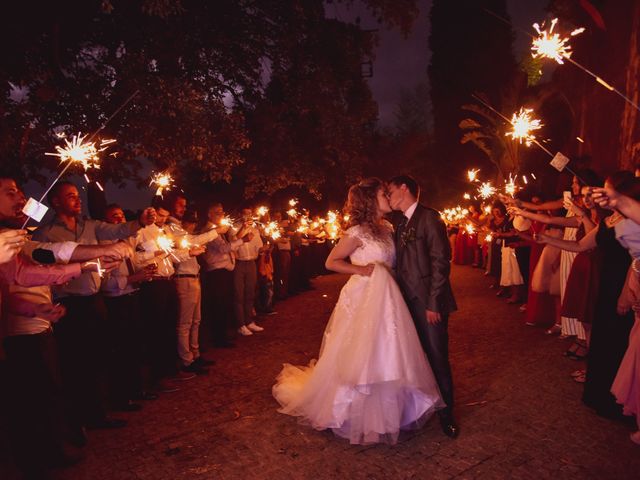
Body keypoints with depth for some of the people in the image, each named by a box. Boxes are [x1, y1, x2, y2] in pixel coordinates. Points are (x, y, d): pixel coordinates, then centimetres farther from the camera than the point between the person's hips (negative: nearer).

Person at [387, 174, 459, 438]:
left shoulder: (429, 218, -8)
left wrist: (433, 303, -17)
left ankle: (446, 413, 21)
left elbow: (440, 261, -14)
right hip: (408, 301, 7)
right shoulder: (400, 224, 14)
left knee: (437, 357, 3)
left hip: (428, 302, -6)